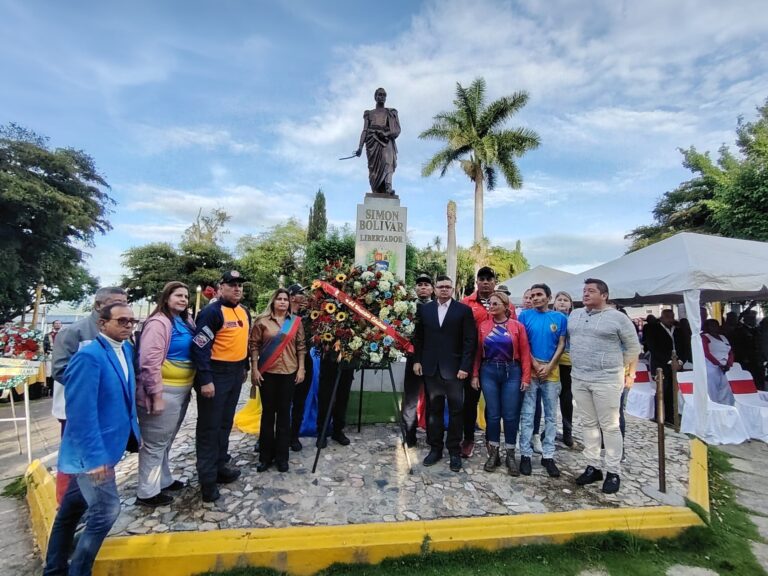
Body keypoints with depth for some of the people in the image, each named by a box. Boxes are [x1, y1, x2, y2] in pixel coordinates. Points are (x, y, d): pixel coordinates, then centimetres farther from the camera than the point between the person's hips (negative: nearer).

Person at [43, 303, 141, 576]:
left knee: (73, 506, 23)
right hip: (92, 450, -8)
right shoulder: (88, 356, -24)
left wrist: (134, 430, 13)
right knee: (106, 510, -1)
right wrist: (95, 456, -24)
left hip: (106, 444, 9)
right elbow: (81, 412, -25)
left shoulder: (126, 349, 3)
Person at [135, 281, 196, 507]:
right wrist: (157, 395, -23)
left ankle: (163, 480, 37)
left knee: (166, 440, 22)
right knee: (155, 442, 5)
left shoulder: (185, 322, 9)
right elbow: (149, 362, -22)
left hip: (182, 390, 9)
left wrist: (190, 386, 12)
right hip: (165, 391, -9)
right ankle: (147, 492, 20)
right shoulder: (159, 323, -16)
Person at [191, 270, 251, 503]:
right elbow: (200, 346, -19)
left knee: (225, 423, 18)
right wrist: (205, 380, -22)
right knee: (209, 426, 2)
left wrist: (244, 367, 20)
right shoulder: (212, 312, -15)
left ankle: (219, 466, 33)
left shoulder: (245, 312, 10)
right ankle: (207, 478, 12)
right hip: (215, 374, -8)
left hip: (236, 373, 8)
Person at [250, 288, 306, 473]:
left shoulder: (296, 321, 4)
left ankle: (282, 456, 19)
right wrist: (254, 369, -6)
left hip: (289, 372, 1)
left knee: (284, 413, 7)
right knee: (268, 412, 8)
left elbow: (301, 346, 6)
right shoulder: (262, 320, -1)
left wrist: (301, 369, 0)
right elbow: (254, 345, -1)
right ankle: (265, 456, 21)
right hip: (267, 372, -1)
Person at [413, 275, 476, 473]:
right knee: (434, 410, 11)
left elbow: (469, 341, -6)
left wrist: (465, 366, -11)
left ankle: (454, 451, 21)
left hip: (454, 368, -2)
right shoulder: (424, 309, 7)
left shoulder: (464, 310, -2)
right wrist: (417, 360, 4)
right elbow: (418, 337, 10)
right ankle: (435, 448, 24)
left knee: (456, 411, 7)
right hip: (431, 368, 2)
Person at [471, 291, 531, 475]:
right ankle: (493, 453, 22)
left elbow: (525, 353, -2)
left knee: (510, 415, 5)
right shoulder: (483, 326, 2)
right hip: (489, 372, 1)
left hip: (511, 372, -1)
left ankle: (510, 455, 21)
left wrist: (526, 377, -7)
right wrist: (475, 375, -1)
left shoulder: (517, 326, -2)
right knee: (492, 414, 8)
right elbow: (478, 352, 4)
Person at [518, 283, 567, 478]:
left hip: (552, 371, 2)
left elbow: (561, 344, 2)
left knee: (551, 415, 8)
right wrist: (535, 365, -9)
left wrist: (549, 366, -9)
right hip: (530, 370, -2)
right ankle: (526, 454, 12)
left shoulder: (560, 318, 4)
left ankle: (548, 455, 19)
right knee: (528, 414, 2)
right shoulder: (525, 315, 0)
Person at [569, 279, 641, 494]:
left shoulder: (617, 317, -5)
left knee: (610, 426, 3)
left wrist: (629, 373, 0)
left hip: (607, 380, -5)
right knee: (588, 424, 13)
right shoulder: (574, 315, 9)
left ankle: (613, 472, 15)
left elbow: (633, 346, 0)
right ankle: (593, 466, 24)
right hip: (579, 379, 5)